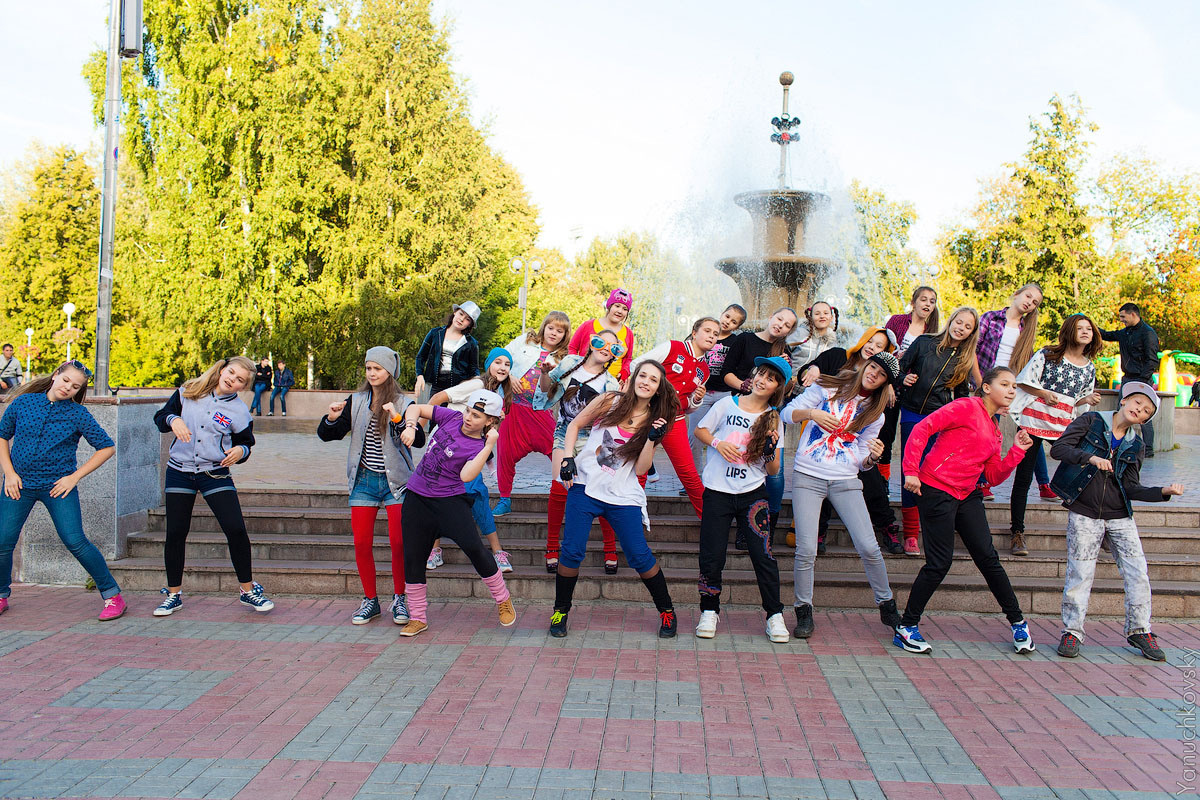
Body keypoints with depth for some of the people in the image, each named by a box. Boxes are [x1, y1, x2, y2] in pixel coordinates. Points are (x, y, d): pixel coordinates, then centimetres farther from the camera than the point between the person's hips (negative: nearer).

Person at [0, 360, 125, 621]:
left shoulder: (78, 414, -5)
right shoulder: (23, 402, 2)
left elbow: (107, 447, -2)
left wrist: (75, 476, -6)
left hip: (58, 486, -3)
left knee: (75, 542, -10)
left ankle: (112, 596, -1)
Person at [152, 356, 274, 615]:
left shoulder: (240, 412, -2)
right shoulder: (187, 392, 2)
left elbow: (246, 443, 8)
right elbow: (160, 417, 8)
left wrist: (241, 451, -15)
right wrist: (173, 420, -15)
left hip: (215, 474, -1)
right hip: (180, 471, 1)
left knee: (236, 530, -11)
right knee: (175, 533, 4)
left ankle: (248, 590, 6)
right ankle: (173, 595, 22)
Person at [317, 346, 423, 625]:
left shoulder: (403, 404, -5)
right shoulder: (356, 402, 5)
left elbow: (419, 440, -18)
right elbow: (327, 435, 7)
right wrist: (332, 418, -13)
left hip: (395, 481, -3)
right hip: (364, 480, 3)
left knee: (398, 542, -6)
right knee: (361, 543, 1)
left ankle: (399, 599, 12)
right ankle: (370, 601, 16)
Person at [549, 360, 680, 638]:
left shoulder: (654, 421, 4)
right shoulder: (610, 401, 0)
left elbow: (641, 468, -3)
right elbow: (574, 425, 9)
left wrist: (651, 438, -15)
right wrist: (567, 458, -3)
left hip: (623, 497, 1)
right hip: (585, 486, -1)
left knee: (640, 556, -2)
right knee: (572, 551, -5)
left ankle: (667, 611, 17)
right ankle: (560, 610, 16)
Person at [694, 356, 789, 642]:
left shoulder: (774, 420, 6)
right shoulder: (728, 404, 4)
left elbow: (773, 470, 5)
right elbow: (700, 430, 11)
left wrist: (770, 449, -15)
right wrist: (718, 443, -8)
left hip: (752, 493, 1)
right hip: (717, 491, 0)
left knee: (763, 556, -4)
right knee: (711, 555, -1)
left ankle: (775, 615, 9)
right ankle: (709, 611, 16)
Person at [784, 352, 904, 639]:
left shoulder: (874, 414, 13)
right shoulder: (826, 388, 6)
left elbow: (861, 461, 12)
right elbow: (787, 413, 1)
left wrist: (872, 456, -11)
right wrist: (811, 413, -19)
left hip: (846, 481, 2)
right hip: (808, 476, -2)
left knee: (869, 547, -6)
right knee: (806, 550, -10)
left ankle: (887, 607, 15)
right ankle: (804, 613, 7)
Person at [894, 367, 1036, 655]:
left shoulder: (994, 430, 18)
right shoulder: (967, 407, -7)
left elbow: (994, 477, 16)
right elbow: (922, 428, -16)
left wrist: (1017, 450, 4)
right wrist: (911, 471, -22)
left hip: (966, 496, 8)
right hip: (936, 491, -8)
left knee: (988, 557, 7)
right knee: (940, 563, -6)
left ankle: (1018, 622, 20)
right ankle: (906, 627, 6)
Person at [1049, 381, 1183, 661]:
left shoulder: (1134, 445, 8)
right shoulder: (1091, 421, -1)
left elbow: (1132, 489, 3)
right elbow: (1058, 448, -12)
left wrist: (1164, 491, -12)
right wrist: (1090, 457, -26)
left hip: (1120, 517, 4)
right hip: (1084, 514, -4)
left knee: (1138, 574, 2)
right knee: (1080, 574, -3)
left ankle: (1139, 630, 20)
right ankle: (1072, 631, 11)